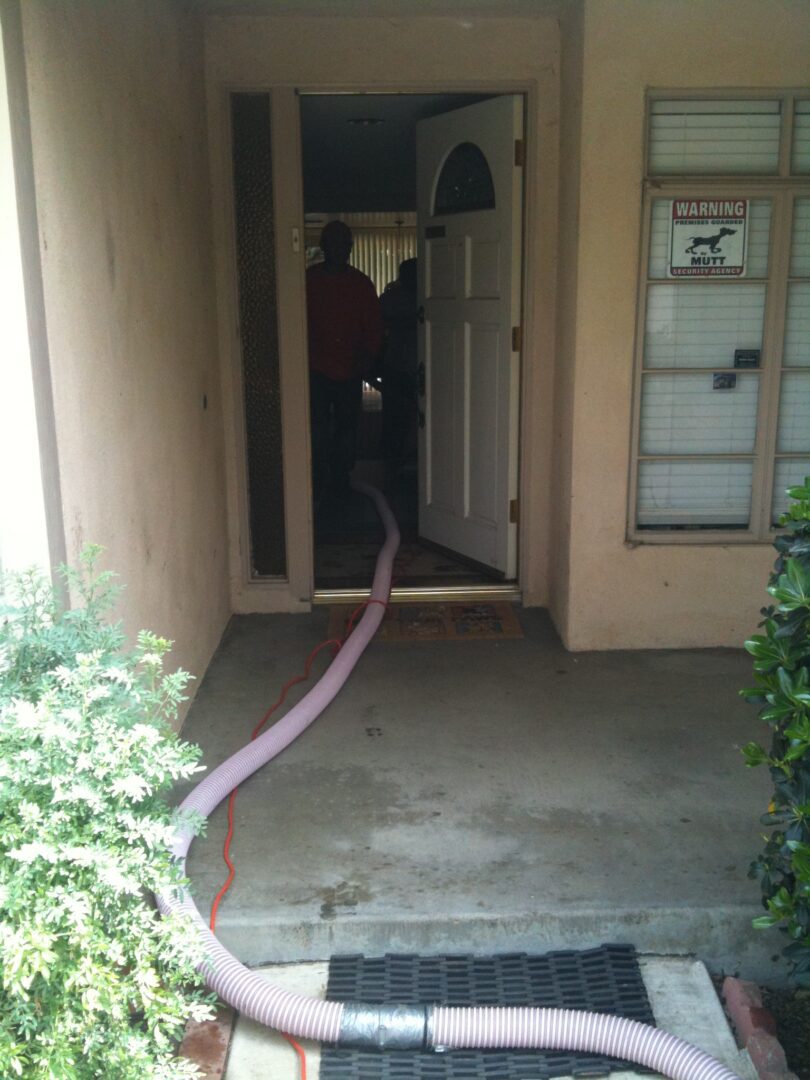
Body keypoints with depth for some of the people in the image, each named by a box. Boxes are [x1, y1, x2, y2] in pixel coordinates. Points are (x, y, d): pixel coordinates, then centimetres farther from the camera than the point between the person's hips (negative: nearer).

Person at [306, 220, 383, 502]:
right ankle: (318, 486, -4)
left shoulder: (361, 283, 7)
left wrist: (367, 357, -6)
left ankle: (340, 480, 21)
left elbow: (373, 324, 8)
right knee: (319, 428, -8)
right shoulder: (309, 280, 1)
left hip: (350, 369, 3)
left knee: (347, 426, 9)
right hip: (317, 367, -3)